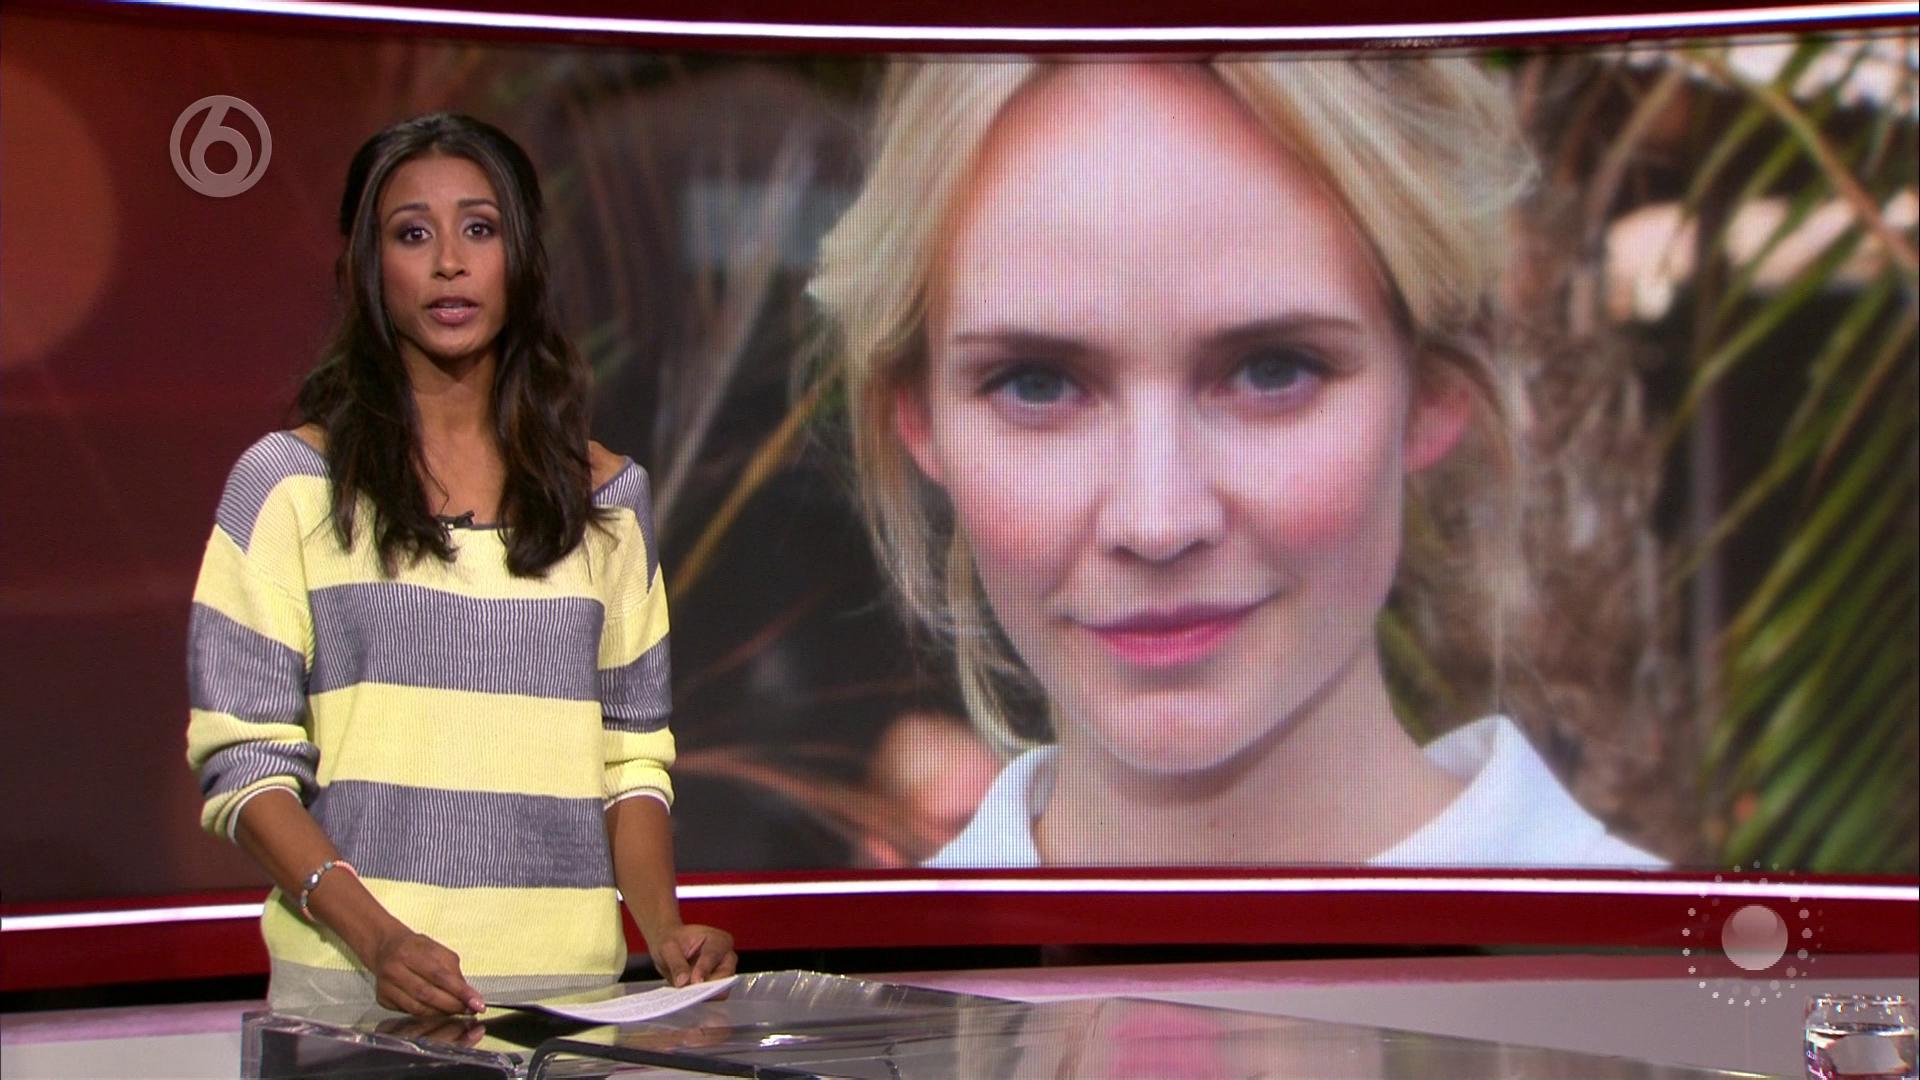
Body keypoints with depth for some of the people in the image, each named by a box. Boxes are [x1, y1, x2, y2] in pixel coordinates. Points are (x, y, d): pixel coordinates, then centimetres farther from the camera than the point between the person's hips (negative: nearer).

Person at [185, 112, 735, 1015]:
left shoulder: (603, 497, 12)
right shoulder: (289, 484, 1)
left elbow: (631, 756, 12)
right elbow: (245, 762, -4)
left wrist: (664, 930, -6)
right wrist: (379, 938, -18)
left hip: (570, 983, 3)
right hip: (353, 982, -3)